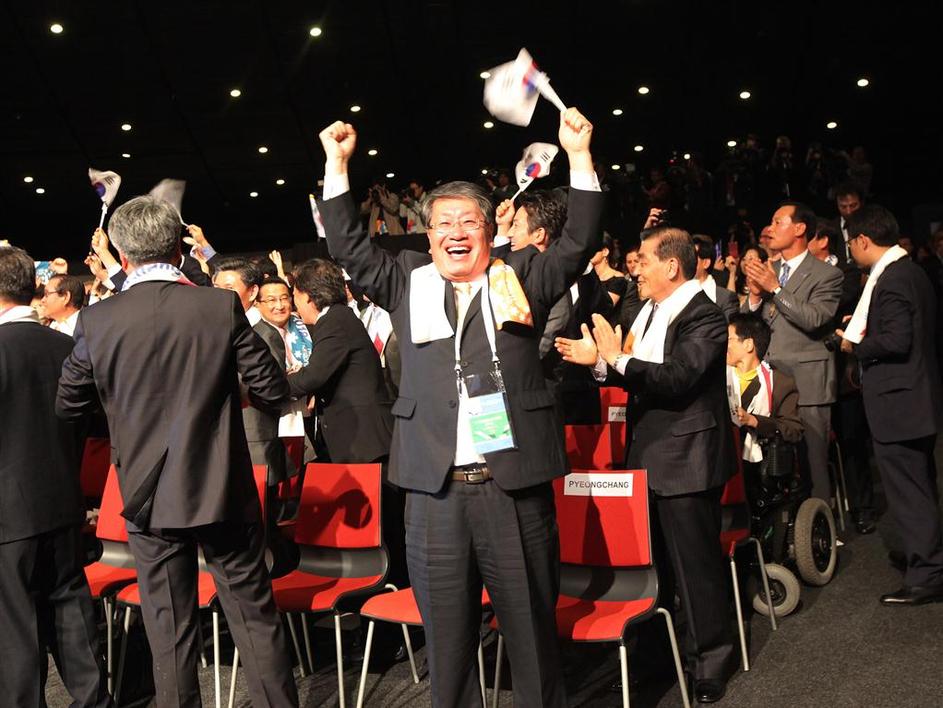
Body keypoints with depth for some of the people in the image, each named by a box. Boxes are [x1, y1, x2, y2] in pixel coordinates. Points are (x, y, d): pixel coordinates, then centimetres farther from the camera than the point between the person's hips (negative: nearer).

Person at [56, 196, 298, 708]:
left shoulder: (96, 322, -7)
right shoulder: (222, 306, -10)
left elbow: (68, 405, 4)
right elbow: (272, 391, -7)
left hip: (150, 498, 1)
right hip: (223, 491, -1)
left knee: (170, 631, 13)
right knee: (255, 618, 11)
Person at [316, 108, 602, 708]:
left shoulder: (522, 278, 9)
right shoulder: (407, 282, 13)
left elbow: (579, 244, 2)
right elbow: (350, 246, 12)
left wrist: (579, 157, -5)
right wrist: (337, 164, 8)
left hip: (515, 485, -1)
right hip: (436, 489, 2)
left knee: (533, 626, 11)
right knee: (447, 631, 11)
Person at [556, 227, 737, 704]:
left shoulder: (703, 315, -16)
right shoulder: (651, 312, 10)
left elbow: (675, 379, -27)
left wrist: (616, 359, -27)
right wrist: (599, 360, 4)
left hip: (685, 459, -9)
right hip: (648, 456, 9)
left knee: (694, 562, 1)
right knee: (653, 559, 20)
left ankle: (709, 662, 18)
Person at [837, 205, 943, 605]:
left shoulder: (891, 280, -19)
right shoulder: (910, 271, 12)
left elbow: (896, 341, -26)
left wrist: (856, 345, -11)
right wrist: (864, 327, 13)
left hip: (898, 403, -11)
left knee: (907, 492, -3)